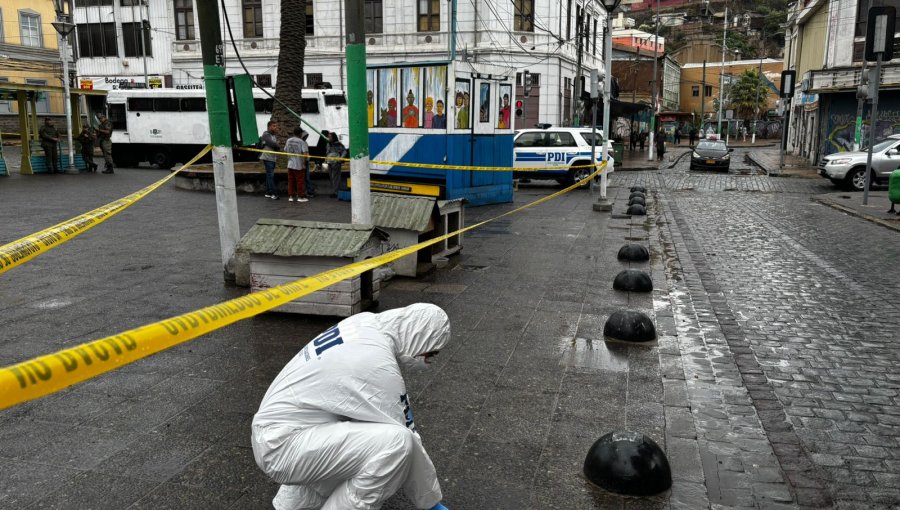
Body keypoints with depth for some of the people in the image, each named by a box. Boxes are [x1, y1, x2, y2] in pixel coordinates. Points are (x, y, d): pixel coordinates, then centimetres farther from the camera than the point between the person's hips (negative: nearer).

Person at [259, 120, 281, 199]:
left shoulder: (274, 136, 19)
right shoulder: (265, 135, -7)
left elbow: (278, 147, 13)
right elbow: (271, 143, -21)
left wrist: (277, 146, -10)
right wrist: (278, 145, -4)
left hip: (273, 158, 9)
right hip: (267, 158, -9)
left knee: (269, 175, 11)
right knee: (270, 175, -12)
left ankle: (268, 193, 16)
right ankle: (273, 193, -16)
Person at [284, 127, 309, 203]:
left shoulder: (288, 141, 6)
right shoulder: (302, 141, -11)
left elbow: (285, 151, 14)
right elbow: (305, 153, -18)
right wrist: (305, 161, -5)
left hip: (290, 164, 5)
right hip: (299, 165, -5)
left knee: (291, 181, 10)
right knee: (300, 181, 2)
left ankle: (290, 196, 12)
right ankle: (301, 196, 6)